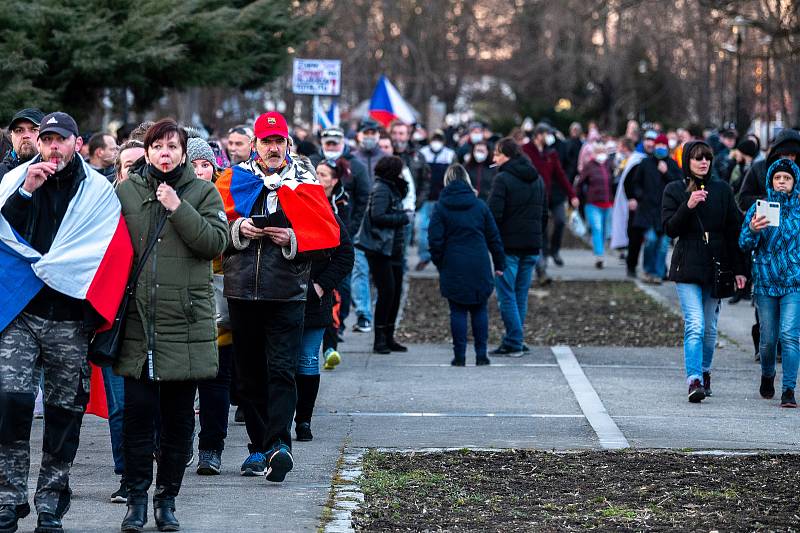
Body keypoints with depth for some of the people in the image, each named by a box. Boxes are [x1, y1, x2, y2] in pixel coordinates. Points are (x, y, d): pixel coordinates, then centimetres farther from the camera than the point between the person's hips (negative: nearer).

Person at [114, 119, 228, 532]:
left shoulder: (203, 193, 7)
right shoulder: (125, 191, 9)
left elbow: (216, 242, -6)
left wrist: (178, 208, -13)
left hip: (185, 323, 0)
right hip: (137, 322, 0)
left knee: (178, 417, 4)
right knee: (138, 412, -3)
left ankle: (167, 499, 14)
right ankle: (137, 499, 5)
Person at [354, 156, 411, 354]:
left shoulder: (391, 189, 18)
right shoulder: (381, 189, -11)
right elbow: (378, 216, -20)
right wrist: (404, 218, -14)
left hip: (393, 250, 10)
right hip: (379, 249, -10)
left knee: (395, 292, 9)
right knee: (387, 291, -11)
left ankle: (388, 337, 16)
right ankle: (380, 339, -6)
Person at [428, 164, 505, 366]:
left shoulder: (441, 207, -3)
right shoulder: (480, 205, 4)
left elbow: (435, 240, -7)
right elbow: (493, 237, 7)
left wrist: (439, 263, 6)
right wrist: (499, 263, 13)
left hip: (453, 267, -2)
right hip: (479, 266, 2)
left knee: (458, 311, 3)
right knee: (479, 309, 9)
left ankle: (459, 355, 1)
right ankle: (481, 355, 8)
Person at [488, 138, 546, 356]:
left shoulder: (503, 179, -11)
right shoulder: (537, 180, 13)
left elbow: (494, 214, -16)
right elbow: (544, 214, 18)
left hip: (509, 246, -7)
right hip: (532, 247, 7)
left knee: (507, 295, -3)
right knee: (521, 296, 12)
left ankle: (514, 343, -7)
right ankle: (515, 341, 13)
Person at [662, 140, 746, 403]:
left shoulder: (722, 190, 8)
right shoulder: (674, 190, 3)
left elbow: (734, 231, 9)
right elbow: (670, 229, -5)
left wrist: (739, 269, 5)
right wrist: (688, 206, -20)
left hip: (716, 267, 3)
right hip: (688, 268, -3)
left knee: (710, 328, 8)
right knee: (695, 325, -15)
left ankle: (704, 372, 28)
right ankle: (694, 381, -20)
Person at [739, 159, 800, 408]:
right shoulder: (759, 208, 1)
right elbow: (745, 244, -6)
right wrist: (752, 230, -26)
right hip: (766, 282, 1)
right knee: (768, 338, 8)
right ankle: (767, 375, 36)